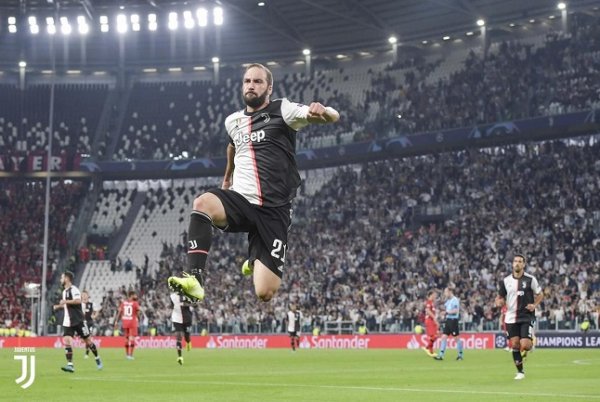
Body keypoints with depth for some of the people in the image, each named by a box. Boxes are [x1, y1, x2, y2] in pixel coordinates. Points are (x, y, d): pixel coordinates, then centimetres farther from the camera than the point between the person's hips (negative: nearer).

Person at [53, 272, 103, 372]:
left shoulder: (73, 289, -11)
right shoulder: (64, 291, 16)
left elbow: (78, 300, -28)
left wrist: (65, 301, -25)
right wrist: (58, 306, 17)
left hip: (78, 321, -7)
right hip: (68, 322, 7)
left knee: (87, 340, 3)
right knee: (66, 340, -11)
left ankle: (98, 359, 22)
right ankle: (70, 365, -15)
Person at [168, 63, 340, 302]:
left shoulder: (282, 110, -1)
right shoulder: (232, 121, 15)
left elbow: (333, 117, -15)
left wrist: (322, 111, -40)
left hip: (274, 210, -3)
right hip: (240, 200, 3)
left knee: (265, 293, -9)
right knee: (202, 204, -33)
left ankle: (255, 262, 29)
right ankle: (194, 279, -36)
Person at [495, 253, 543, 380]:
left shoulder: (530, 279, -4)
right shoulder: (506, 281, 3)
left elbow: (540, 294, 7)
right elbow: (500, 297, 12)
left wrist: (534, 305, -10)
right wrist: (499, 302, -11)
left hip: (527, 317, -3)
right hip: (511, 317, 3)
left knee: (525, 345, -14)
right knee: (515, 344, 0)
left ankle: (532, 343, 23)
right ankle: (520, 371, 14)